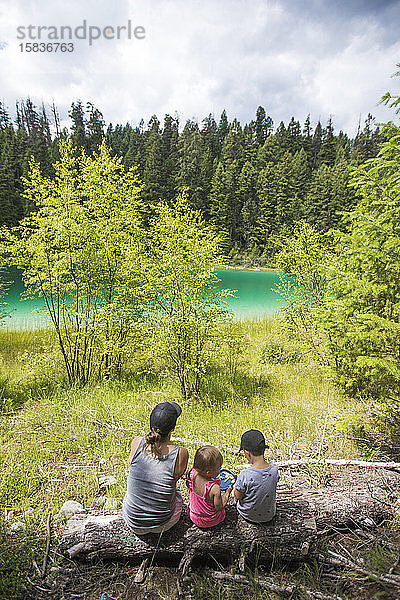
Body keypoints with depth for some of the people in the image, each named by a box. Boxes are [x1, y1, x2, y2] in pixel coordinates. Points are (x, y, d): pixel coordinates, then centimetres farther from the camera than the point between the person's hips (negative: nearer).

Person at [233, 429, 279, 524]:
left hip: (248, 515, -3)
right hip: (270, 515, 3)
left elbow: (238, 496, -17)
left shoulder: (244, 475, -33)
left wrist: (235, 485, 3)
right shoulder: (274, 468, -21)